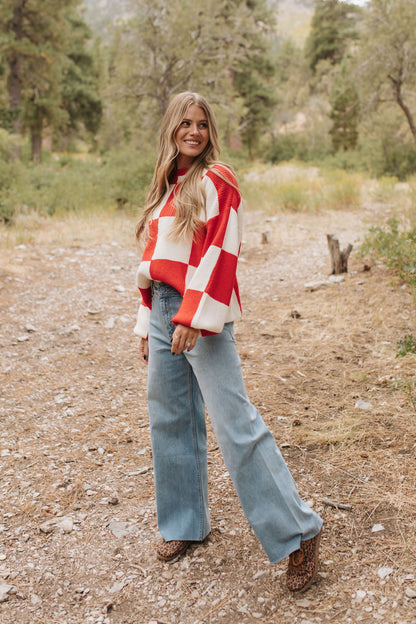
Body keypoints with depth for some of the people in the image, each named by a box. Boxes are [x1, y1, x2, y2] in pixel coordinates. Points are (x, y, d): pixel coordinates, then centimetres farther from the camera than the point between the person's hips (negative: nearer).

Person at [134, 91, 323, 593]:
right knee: (170, 418, 11)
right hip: (162, 310, 8)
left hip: (202, 313, -8)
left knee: (233, 421, -11)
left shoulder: (217, 181, -3)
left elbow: (219, 253, -13)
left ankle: (298, 532, -1)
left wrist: (193, 317, -20)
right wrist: (147, 325, 17)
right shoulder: (165, 188, 18)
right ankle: (184, 523, 27)